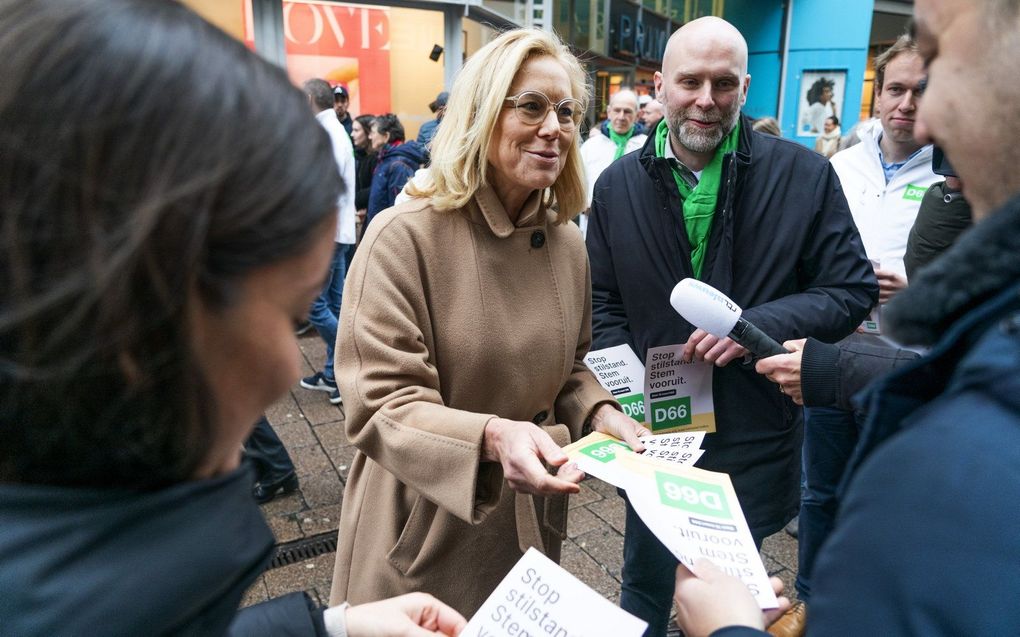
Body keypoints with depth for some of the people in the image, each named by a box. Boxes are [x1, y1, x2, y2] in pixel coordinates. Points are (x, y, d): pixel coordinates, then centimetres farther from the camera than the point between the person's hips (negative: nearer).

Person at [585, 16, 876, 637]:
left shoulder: (804, 175, -7)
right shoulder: (619, 184, -1)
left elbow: (853, 289, -4)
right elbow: (603, 304, 5)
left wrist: (756, 326, -20)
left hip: (755, 443, -1)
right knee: (645, 586, 22)